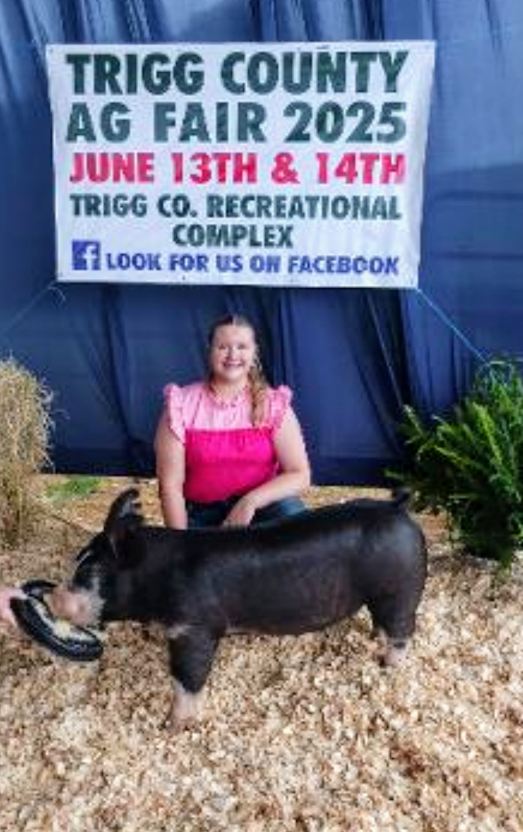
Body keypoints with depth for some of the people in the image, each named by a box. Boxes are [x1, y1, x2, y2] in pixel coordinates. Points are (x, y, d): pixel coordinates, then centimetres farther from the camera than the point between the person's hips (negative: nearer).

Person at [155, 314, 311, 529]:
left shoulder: (275, 404, -5)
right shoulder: (181, 405, -7)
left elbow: (300, 475, -9)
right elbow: (170, 485, -8)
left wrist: (250, 502, -22)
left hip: (256, 509, 0)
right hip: (201, 515, 0)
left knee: (289, 510, -29)